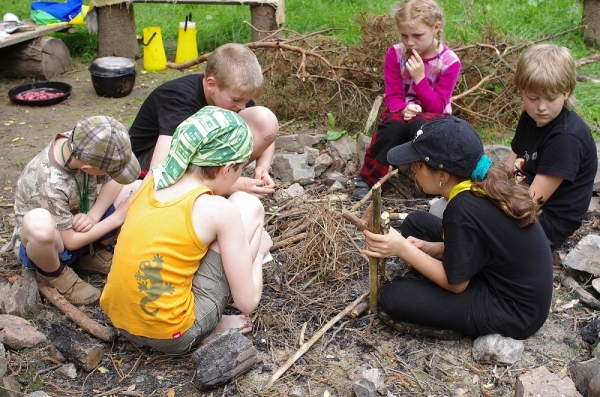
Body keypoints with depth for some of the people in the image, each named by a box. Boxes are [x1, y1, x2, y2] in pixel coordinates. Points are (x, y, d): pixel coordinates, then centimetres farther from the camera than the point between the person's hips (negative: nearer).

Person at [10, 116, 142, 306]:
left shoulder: (80, 144, -20)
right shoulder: (48, 185, -36)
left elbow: (115, 182, -7)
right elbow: (71, 242, -25)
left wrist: (93, 216, -23)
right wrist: (118, 218, -21)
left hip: (79, 227, 6)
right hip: (52, 244, -6)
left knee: (138, 189, -10)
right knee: (38, 222, -42)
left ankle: (89, 254, 3)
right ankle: (53, 273, -8)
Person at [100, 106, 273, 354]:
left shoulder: (153, 178, 3)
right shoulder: (221, 211, -14)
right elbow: (247, 302, -8)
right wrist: (260, 249, 11)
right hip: (171, 337, -7)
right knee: (248, 206, 2)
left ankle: (209, 323, 14)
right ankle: (211, 328, 9)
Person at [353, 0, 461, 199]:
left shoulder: (449, 61, -14)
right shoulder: (395, 54, -8)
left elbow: (437, 106, -15)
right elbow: (392, 96, -6)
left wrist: (420, 78, -27)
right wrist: (403, 109, -29)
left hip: (432, 116, -1)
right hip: (401, 113, 2)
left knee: (418, 126, -38)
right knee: (393, 126, -35)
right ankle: (368, 179, -23)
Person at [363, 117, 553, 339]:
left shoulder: (464, 209, -29)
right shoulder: (487, 185, -5)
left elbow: (455, 283, -18)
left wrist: (403, 249, -17)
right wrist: (431, 248, -4)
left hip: (513, 310, -9)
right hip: (508, 283, 9)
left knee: (393, 298, -14)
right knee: (416, 222, 7)